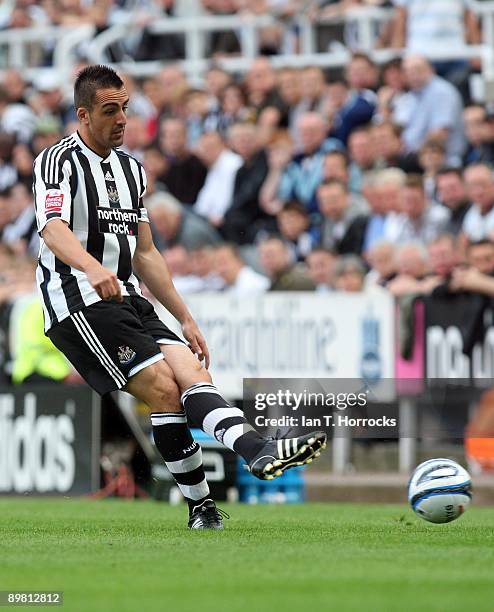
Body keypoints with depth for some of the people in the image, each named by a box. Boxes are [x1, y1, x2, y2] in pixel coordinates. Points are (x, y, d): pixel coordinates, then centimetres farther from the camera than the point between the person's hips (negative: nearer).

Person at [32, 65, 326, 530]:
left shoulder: (130, 168, 20)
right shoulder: (58, 161, -5)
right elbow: (53, 229, -24)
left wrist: (185, 319, 20)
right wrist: (93, 268, -43)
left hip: (125, 299, 7)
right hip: (78, 302, -7)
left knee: (191, 370, -16)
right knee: (162, 387, -20)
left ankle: (256, 449, -31)